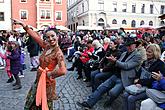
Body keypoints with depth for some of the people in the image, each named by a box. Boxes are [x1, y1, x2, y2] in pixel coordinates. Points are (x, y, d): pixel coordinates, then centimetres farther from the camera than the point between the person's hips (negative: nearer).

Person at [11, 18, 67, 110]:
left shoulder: (58, 53, -22)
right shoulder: (47, 47, -1)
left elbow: (63, 71, -37)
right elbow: (35, 36, 3)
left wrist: (50, 74, -21)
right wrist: (22, 24, 3)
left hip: (47, 84, -7)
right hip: (38, 81, 8)